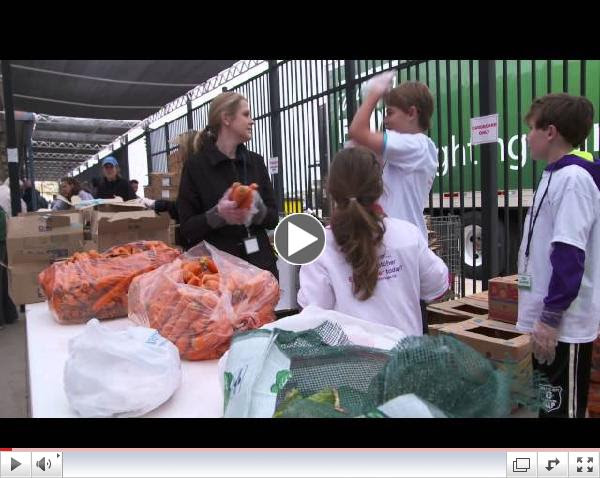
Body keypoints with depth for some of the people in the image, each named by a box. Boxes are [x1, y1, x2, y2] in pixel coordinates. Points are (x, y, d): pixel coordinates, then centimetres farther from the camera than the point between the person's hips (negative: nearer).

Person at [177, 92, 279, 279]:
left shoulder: (256, 162, 8)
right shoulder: (195, 165, -5)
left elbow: (273, 217, 7)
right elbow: (187, 228, -5)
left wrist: (256, 210, -14)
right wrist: (217, 214, -22)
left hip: (260, 262, 4)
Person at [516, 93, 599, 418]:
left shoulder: (572, 178, -17)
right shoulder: (556, 175, 12)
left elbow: (570, 255, -23)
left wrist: (551, 318, -20)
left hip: (562, 325, -9)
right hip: (546, 319, 9)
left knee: (561, 409, 4)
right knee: (545, 404, 20)